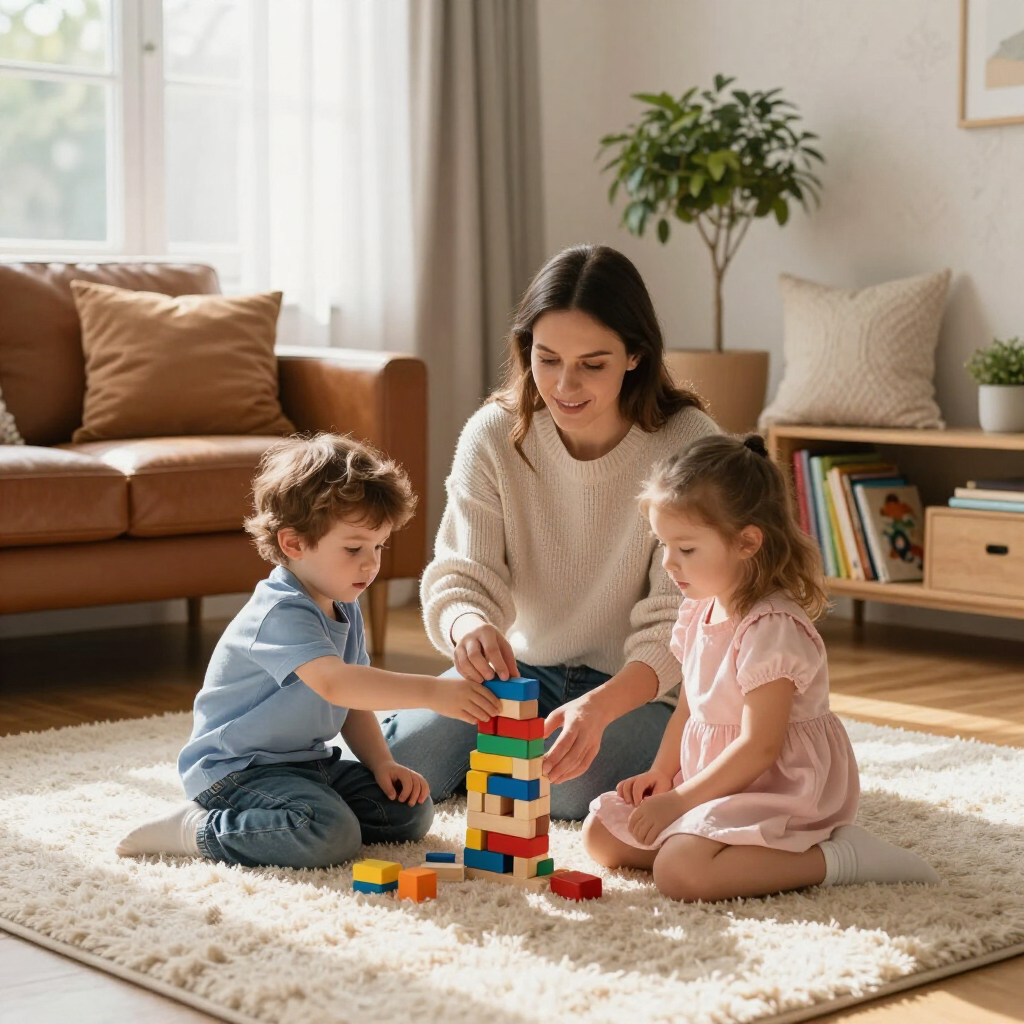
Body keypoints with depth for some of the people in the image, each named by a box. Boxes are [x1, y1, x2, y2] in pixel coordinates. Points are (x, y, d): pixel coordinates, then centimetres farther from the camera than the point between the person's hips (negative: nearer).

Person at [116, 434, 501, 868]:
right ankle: (198, 829, -13)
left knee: (411, 812, 2)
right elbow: (334, 683, -40)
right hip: (237, 768, -10)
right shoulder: (280, 613, -23)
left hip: (308, 761, 10)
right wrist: (430, 691, -46)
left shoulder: (345, 611, 10)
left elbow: (354, 704, 18)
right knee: (331, 835, -32)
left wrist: (383, 763, 2)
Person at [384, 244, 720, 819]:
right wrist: (467, 625, -40)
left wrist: (601, 705, -43)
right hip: (522, 665, 3)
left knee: (573, 787, -30)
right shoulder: (495, 436, -12)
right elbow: (464, 574, -13)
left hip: (640, 685, -3)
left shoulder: (688, 444, -21)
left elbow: (677, 626, -23)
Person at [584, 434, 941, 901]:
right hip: (714, 780, 10)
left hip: (778, 789, -10)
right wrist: (661, 773, 2)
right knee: (601, 834, 4)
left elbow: (760, 746, -24)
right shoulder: (698, 613, 7)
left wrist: (680, 800, -20)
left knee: (679, 871, -31)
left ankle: (838, 857, -19)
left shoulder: (772, 629, -22)